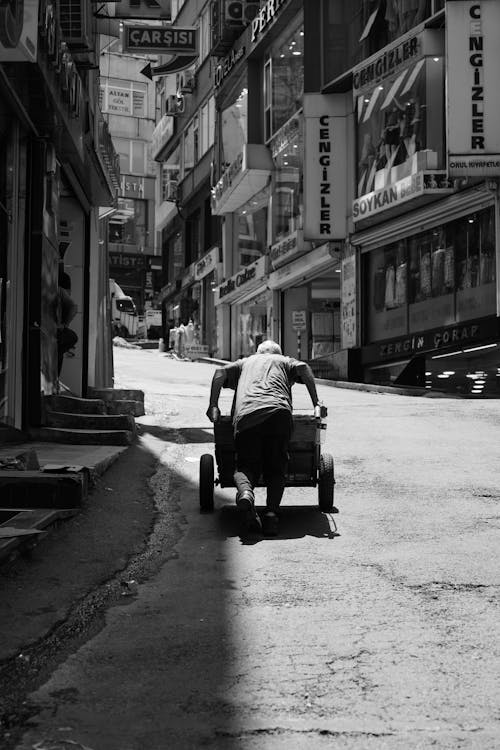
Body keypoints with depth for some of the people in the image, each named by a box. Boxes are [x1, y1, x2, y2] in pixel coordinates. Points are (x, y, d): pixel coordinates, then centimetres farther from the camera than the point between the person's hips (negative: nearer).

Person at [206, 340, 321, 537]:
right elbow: (303, 368, 12)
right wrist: (316, 403, 9)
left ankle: (245, 492, -28)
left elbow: (220, 372, 18)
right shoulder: (284, 361, 33)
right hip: (278, 412, -1)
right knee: (276, 468, 7)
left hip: (246, 415, 1)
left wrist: (213, 406, 14)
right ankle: (271, 512, -18)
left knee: (246, 466, 7)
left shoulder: (244, 362, 36)